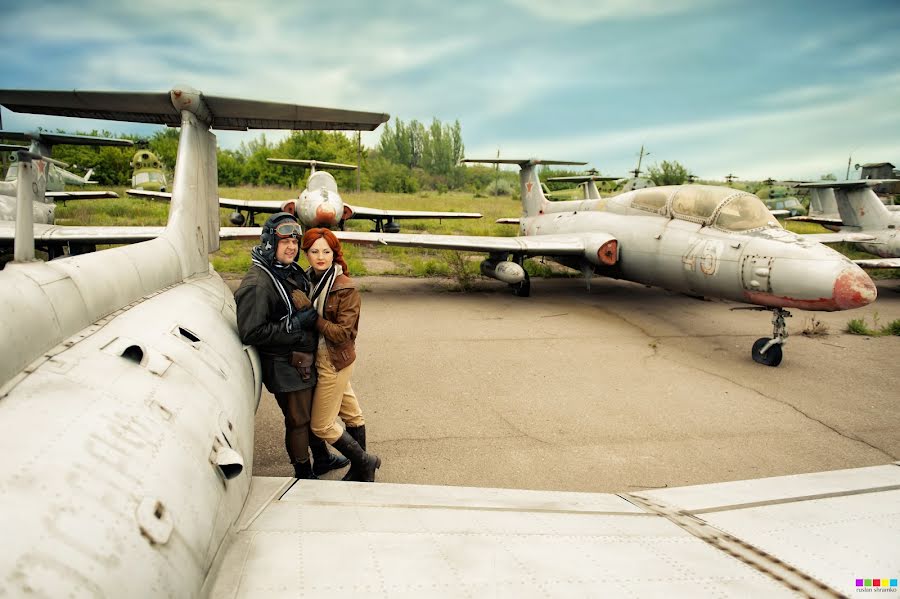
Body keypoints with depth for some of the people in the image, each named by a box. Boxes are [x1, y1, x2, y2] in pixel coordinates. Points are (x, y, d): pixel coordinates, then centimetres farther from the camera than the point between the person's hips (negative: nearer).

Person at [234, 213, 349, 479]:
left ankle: (322, 459, 45)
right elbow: (251, 333, -29)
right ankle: (304, 475, 26)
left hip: (305, 358, 9)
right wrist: (296, 324, -26)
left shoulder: (292, 272, 7)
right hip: (285, 366, -9)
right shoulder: (257, 283, -22)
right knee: (297, 420, 6)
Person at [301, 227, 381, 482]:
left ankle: (364, 462, 19)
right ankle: (360, 469, 36)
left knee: (321, 425, 1)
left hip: (334, 363, -7)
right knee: (351, 414, 21)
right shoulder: (308, 280, 0)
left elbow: (343, 333, -22)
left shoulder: (346, 289, -19)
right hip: (322, 359, 7)